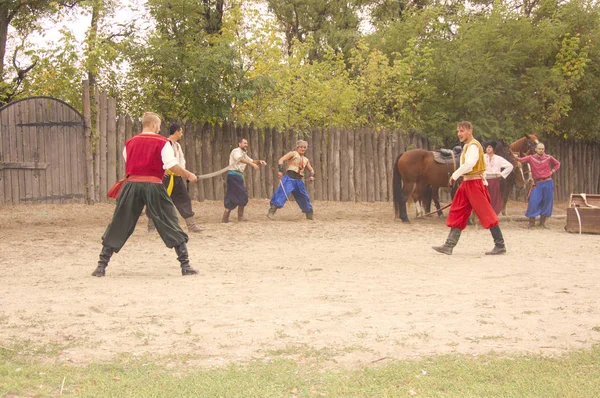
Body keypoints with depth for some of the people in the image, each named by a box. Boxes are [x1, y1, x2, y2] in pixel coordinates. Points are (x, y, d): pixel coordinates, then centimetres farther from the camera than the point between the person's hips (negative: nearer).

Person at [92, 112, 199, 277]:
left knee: (117, 227, 11)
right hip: (153, 186, -3)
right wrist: (189, 175, 6)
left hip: (132, 185, 3)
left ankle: (101, 266, 10)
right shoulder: (162, 143, -1)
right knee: (171, 226, 5)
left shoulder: (129, 143, 12)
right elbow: (172, 166, -8)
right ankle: (185, 265, 2)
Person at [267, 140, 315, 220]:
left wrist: (311, 175, 5)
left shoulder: (305, 160, 19)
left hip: (299, 181, 6)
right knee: (282, 193, -24)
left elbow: (311, 169, 29)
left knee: (304, 197, 14)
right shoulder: (293, 154, 2)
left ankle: (309, 216, 32)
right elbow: (281, 160, -8)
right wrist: (280, 170, -24)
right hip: (290, 178, -6)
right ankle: (271, 212, -29)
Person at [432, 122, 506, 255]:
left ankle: (500, 246, 0)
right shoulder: (468, 146, 17)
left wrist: (455, 175, -22)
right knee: (457, 214, 8)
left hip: (474, 183, -10)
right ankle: (449, 246, 9)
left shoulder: (473, 146, -14)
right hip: (467, 184, 10)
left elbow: (469, 164, -29)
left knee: (486, 214, -5)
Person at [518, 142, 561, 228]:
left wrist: (552, 171, 4)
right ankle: (532, 222, 1)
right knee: (533, 202, -10)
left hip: (547, 183, 1)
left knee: (546, 202, 5)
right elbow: (520, 160, -7)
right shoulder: (531, 158, -1)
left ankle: (542, 222, 18)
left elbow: (557, 164, 17)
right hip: (537, 183, -1)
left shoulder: (548, 158, 2)